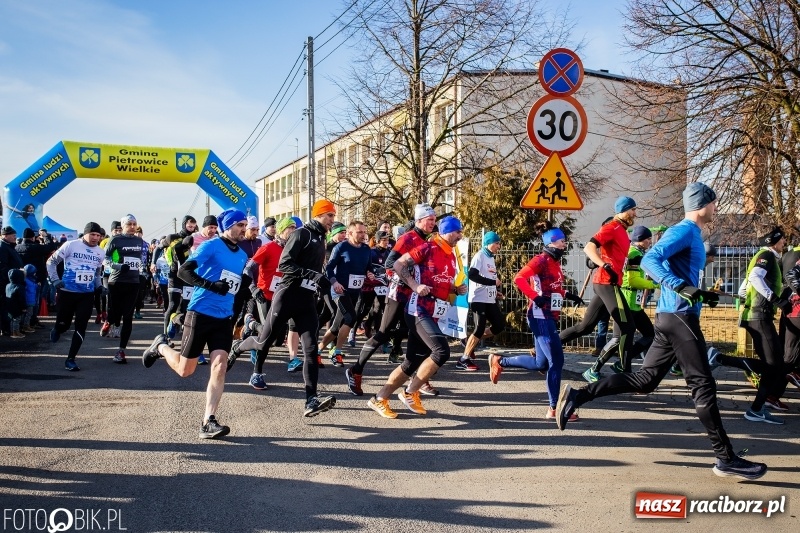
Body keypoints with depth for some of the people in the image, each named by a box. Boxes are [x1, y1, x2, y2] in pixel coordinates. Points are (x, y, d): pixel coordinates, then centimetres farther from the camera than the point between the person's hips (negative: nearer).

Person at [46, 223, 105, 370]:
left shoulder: (100, 252, 8)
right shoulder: (70, 245, -8)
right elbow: (51, 261, -1)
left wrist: (99, 286, 6)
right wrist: (55, 280, -12)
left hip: (87, 295, 3)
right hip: (67, 292, -3)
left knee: (81, 326, -4)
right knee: (63, 324, 7)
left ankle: (70, 359, 6)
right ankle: (56, 330, 46)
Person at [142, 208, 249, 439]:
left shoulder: (243, 256, 13)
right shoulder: (211, 246, -8)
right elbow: (183, 271, -16)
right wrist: (211, 285, -27)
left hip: (224, 319, 5)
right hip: (200, 314, -5)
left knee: (219, 367, -10)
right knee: (185, 370, 6)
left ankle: (208, 422, -8)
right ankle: (161, 346, 37)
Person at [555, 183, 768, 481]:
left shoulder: (690, 234, 19)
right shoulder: (685, 231, -10)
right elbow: (649, 260, -23)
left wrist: (702, 295, 26)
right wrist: (680, 287, -34)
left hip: (671, 317, 10)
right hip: (680, 317, -10)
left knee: (645, 379, 10)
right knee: (703, 385, -3)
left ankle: (578, 395, 5)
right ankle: (726, 458, 5)